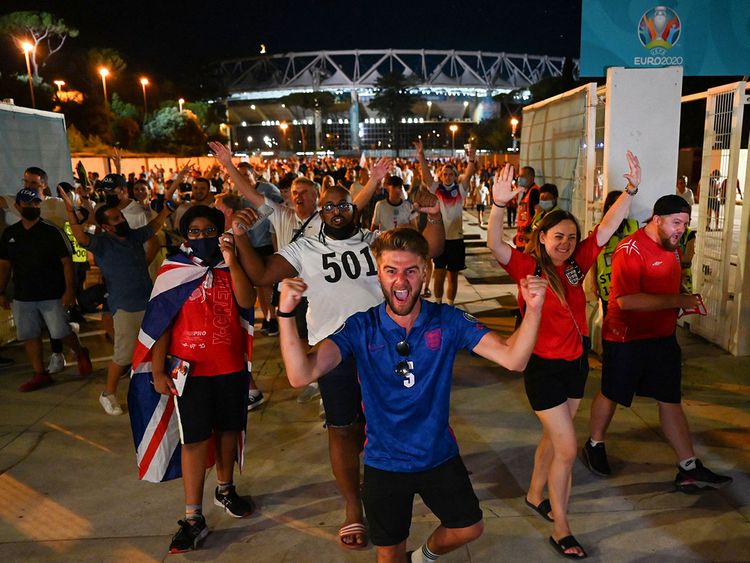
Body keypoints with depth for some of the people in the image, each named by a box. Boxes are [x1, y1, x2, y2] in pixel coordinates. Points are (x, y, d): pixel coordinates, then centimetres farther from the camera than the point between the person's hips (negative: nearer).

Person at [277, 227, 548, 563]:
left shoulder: (448, 321, -14)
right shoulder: (361, 329, -17)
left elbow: (512, 358, -21)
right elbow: (301, 375, -29)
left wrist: (533, 310, -38)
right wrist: (286, 313, -42)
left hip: (439, 455, 1)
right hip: (385, 463, -1)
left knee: (469, 529, 18)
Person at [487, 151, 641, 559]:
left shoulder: (576, 263, -1)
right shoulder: (527, 266, -15)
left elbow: (608, 227, -3)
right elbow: (496, 246, -32)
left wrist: (631, 189, -14)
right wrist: (499, 205, -46)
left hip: (576, 362, 6)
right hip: (544, 367, -6)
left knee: (553, 438, 22)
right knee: (567, 449, -2)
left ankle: (535, 495, 45)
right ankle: (561, 530, 16)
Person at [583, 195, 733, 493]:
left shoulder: (673, 248, 9)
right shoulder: (631, 249, -20)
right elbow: (626, 300, -30)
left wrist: (687, 301, 4)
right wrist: (677, 301, -27)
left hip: (662, 337, 7)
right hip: (626, 337, -7)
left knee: (671, 400, 10)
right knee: (611, 395, 11)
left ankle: (689, 469, 18)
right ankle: (594, 445, 34)